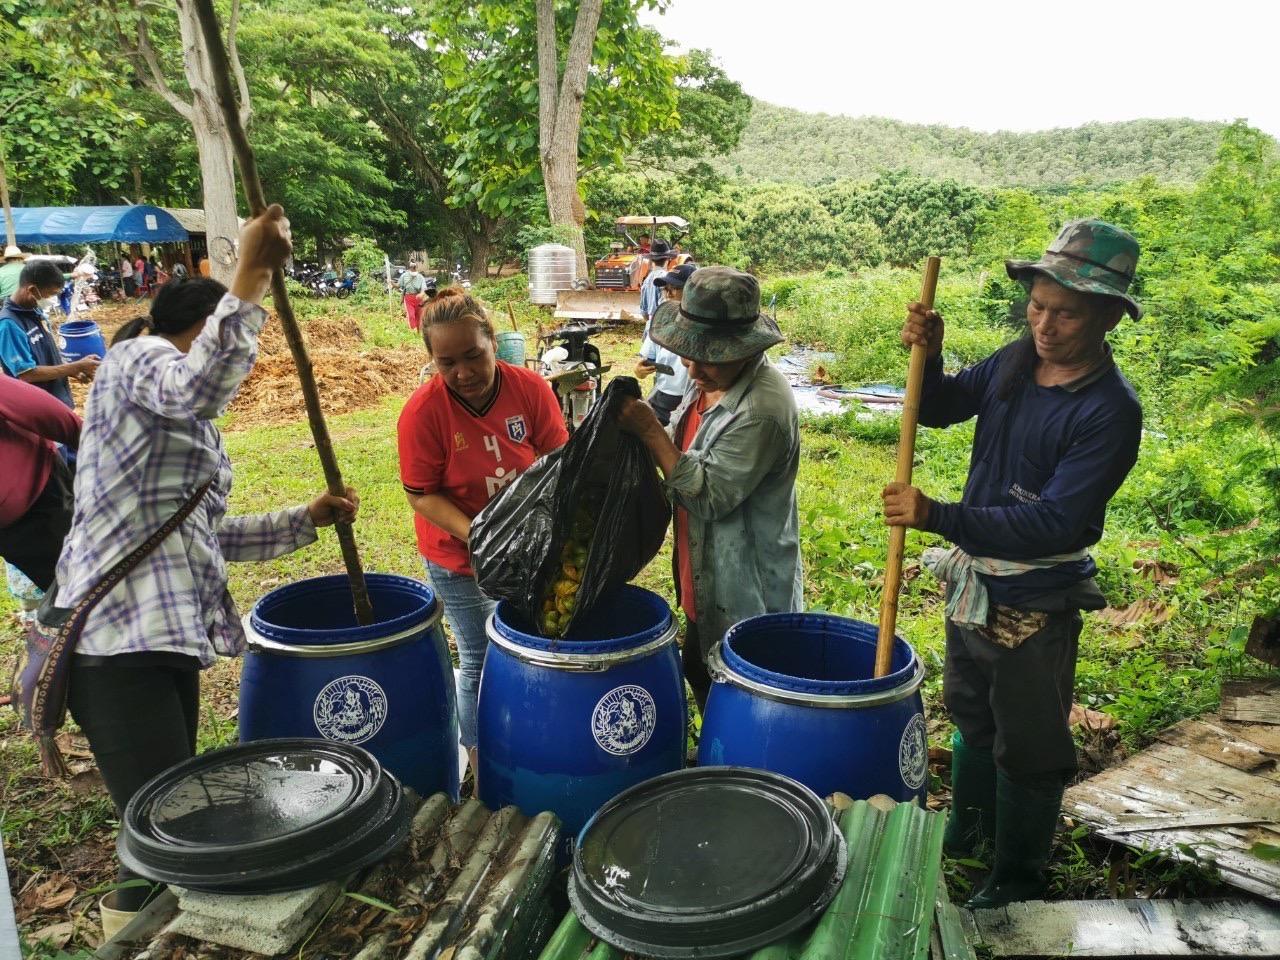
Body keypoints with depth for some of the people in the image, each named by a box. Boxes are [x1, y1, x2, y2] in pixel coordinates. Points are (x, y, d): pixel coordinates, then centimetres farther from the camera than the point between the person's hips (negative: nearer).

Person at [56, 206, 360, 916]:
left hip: (169, 632, 10)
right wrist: (249, 279, -26)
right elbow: (200, 388, -26)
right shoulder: (137, 358, -1)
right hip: (117, 636, -10)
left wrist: (307, 519, 16)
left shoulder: (191, 424, 24)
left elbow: (211, 534, 23)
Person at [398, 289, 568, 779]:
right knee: (480, 661, 10)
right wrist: (477, 536, -30)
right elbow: (422, 496, -17)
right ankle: (480, 756, 33)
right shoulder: (423, 411, -21)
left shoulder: (530, 388, -15)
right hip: (460, 558, -2)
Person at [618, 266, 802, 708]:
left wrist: (651, 432, -25)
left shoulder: (762, 408, -29)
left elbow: (708, 497, -27)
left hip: (746, 595, -9)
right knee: (699, 674, 27)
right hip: (707, 579, 10)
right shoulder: (709, 377, -1)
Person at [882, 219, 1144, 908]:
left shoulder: (1111, 412, -24)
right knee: (972, 720, 26)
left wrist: (940, 518, -38)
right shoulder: (1014, 362, -5)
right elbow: (940, 409, 9)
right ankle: (966, 830, 51)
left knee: (1027, 750, 13)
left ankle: (1017, 883, 36)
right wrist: (927, 356, -12)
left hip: (1034, 610, -7)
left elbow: (1053, 524, -30)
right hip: (973, 584, 7)